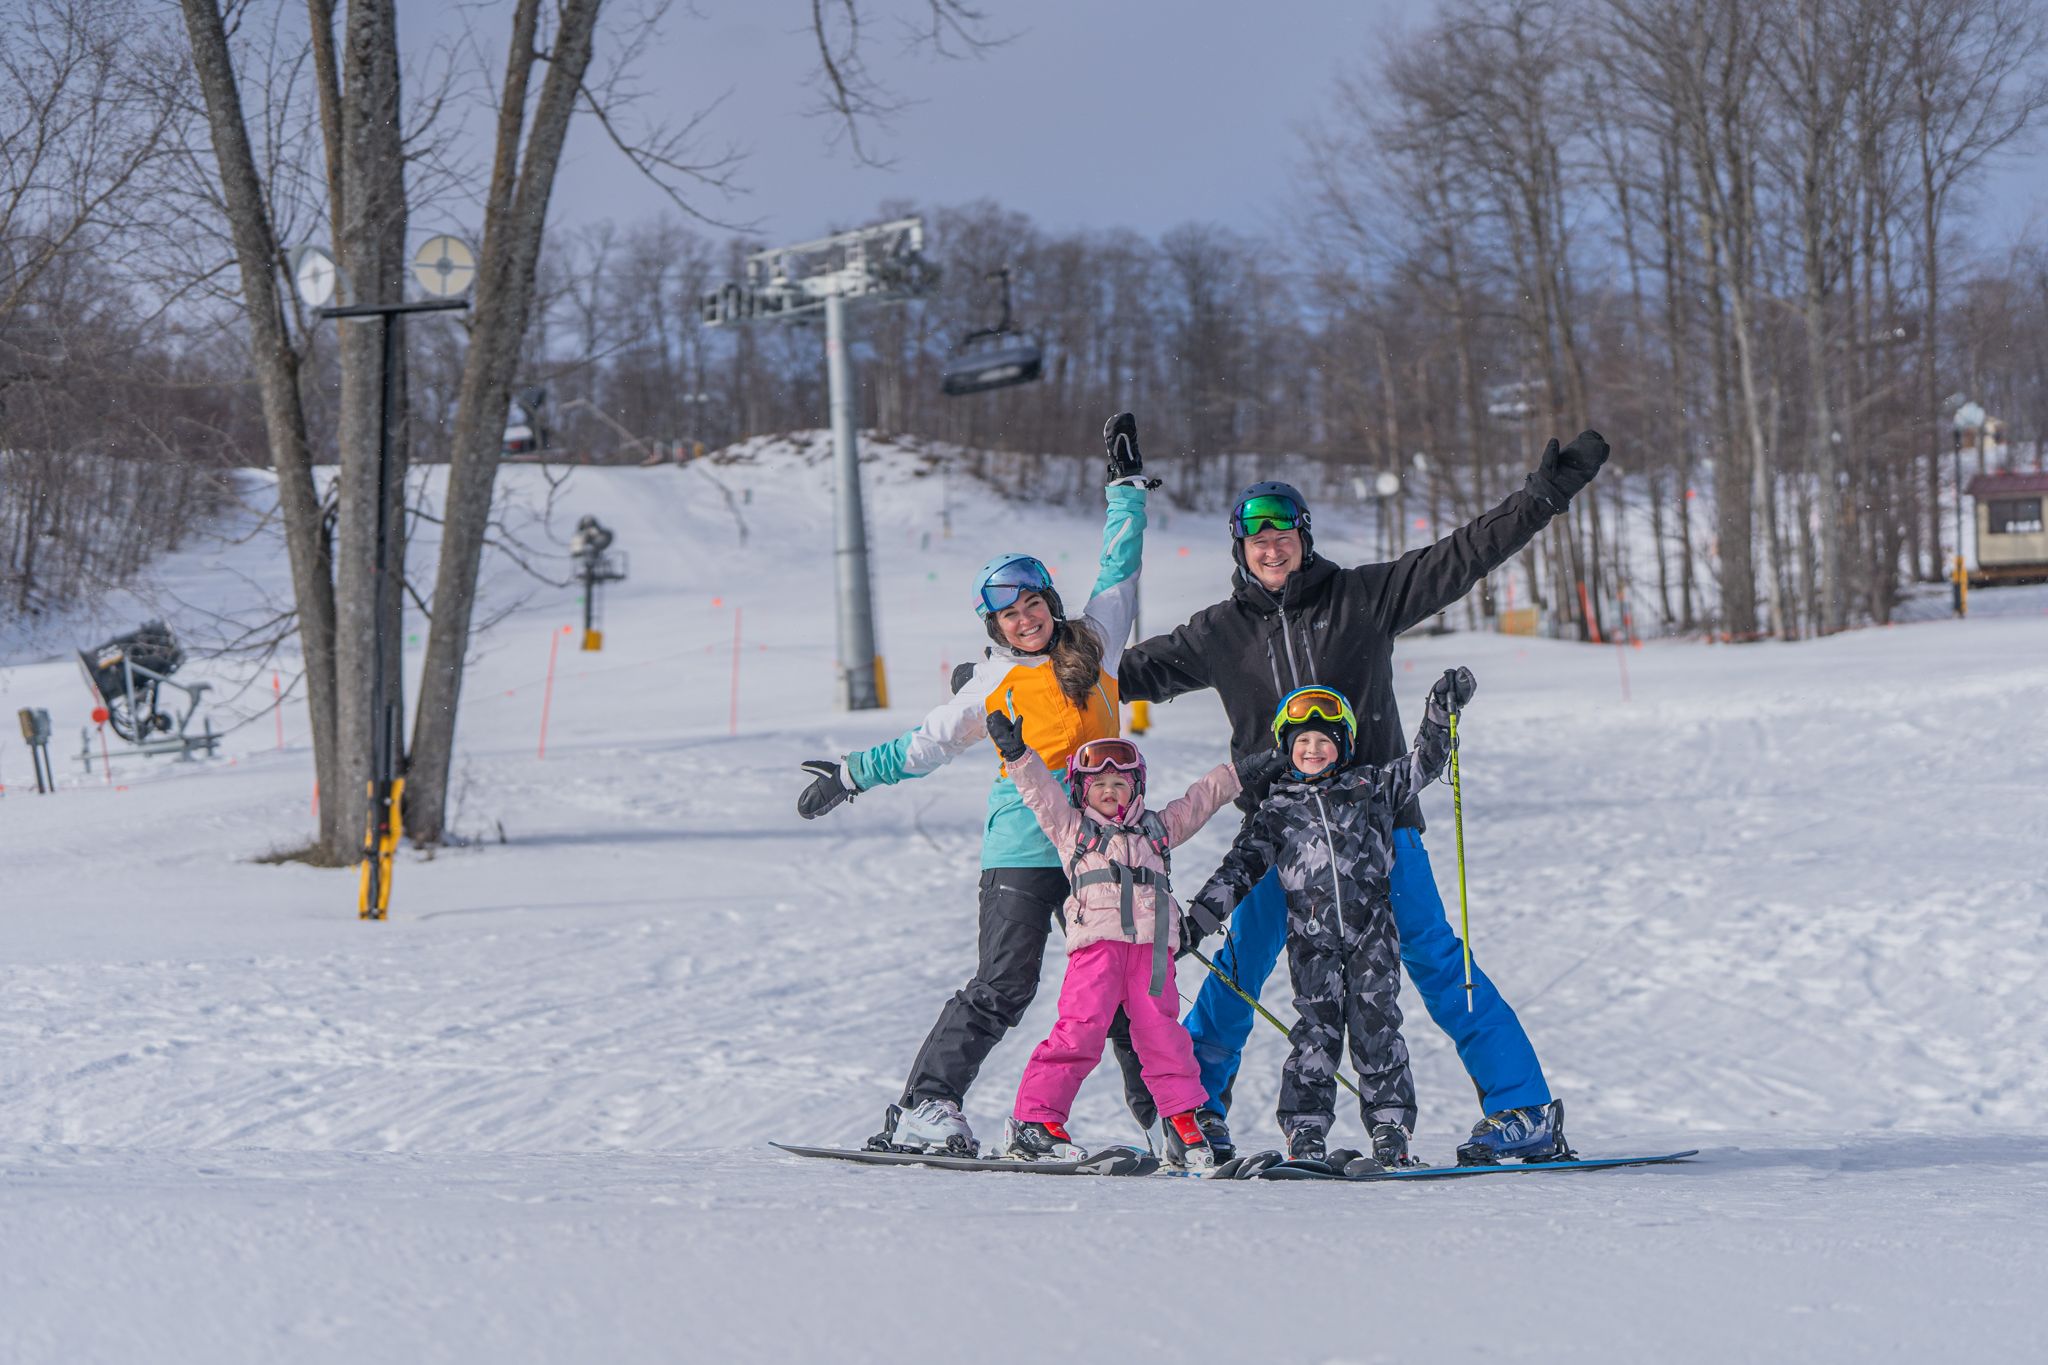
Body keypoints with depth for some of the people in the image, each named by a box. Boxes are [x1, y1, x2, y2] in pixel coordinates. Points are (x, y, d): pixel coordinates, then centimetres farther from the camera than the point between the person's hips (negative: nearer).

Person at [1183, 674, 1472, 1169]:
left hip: (1370, 930, 0)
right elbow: (1241, 865, 11)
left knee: (1377, 1027, -3)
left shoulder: (1369, 786, 13)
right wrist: (1200, 916, 4)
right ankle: (1305, 1136, -3)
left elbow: (1423, 764, 12)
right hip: (1312, 936, 0)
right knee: (1316, 1031, -6)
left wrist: (1442, 710, -1)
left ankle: (1391, 1132, -1)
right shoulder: (1277, 810, 12)